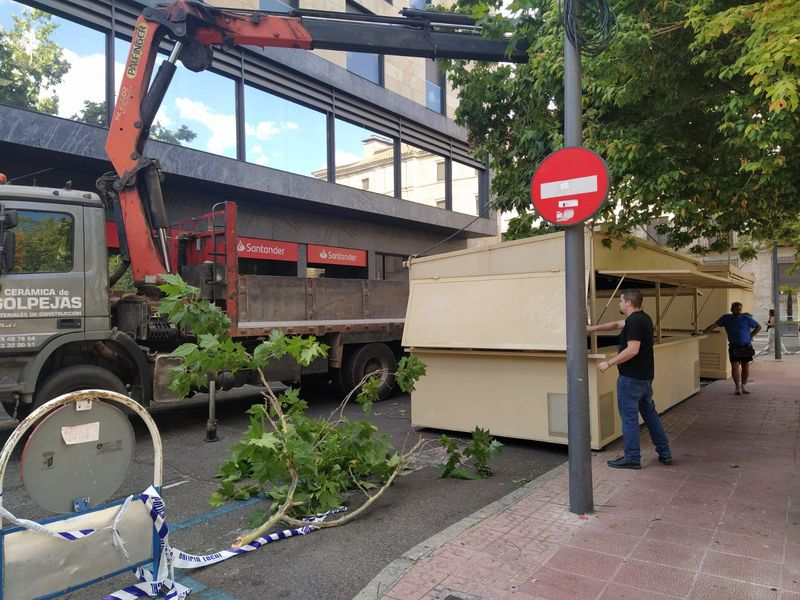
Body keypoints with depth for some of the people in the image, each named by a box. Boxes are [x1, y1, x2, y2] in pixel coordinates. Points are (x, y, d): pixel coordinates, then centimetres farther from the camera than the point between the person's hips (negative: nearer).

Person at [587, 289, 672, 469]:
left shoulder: (634, 321, -19)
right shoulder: (642, 318, 11)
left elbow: (632, 350, -27)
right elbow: (617, 324, 23)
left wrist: (609, 363, -19)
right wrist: (594, 328, 25)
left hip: (631, 378, -9)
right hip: (645, 377, 10)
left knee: (629, 416, 0)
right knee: (650, 413, 17)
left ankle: (632, 458, 8)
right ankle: (664, 453, 24)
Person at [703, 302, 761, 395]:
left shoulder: (746, 318, 1)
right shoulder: (726, 318, 2)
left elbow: (758, 327, 10)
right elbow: (714, 325, -2)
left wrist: (750, 336, 1)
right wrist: (703, 332, -11)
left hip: (746, 346, 1)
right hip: (734, 347, -1)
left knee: (745, 366, 5)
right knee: (735, 367, -7)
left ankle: (744, 385, 17)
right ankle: (738, 387, 4)